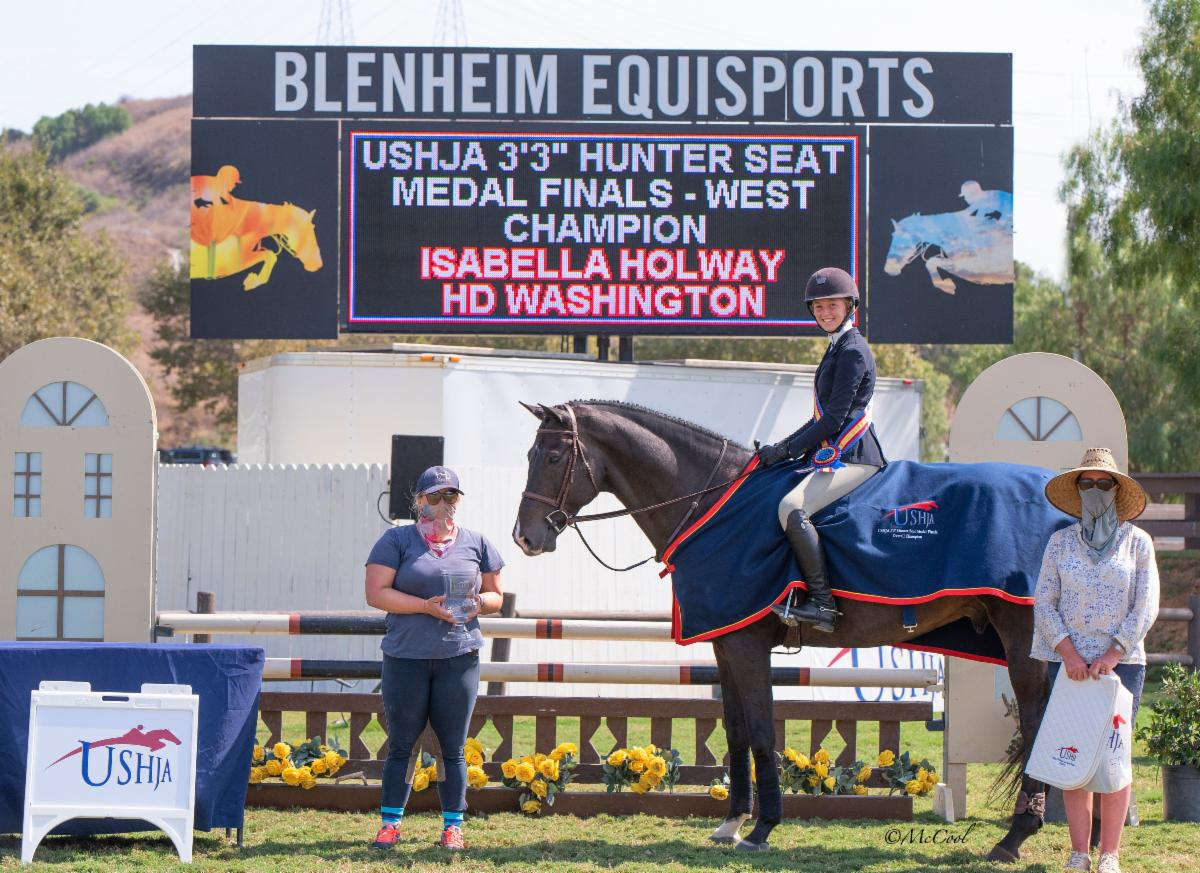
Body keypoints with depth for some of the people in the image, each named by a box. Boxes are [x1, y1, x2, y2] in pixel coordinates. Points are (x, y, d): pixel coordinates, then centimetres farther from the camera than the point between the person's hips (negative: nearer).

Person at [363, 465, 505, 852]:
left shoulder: (476, 543, 9)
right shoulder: (397, 540, 0)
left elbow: (495, 595, 15)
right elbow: (376, 592, -8)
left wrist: (479, 603, -9)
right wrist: (427, 606, -17)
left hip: (458, 658, 2)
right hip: (406, 657, -2)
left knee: (453, 748, 5)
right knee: (401, 745, 4)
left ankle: (452, 826, 12)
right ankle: (390, 823, 12)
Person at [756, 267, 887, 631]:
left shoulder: (853, 351, -10)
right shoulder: (837, 349, 21)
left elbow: (834, 418, -16)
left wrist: (787, 450, -14)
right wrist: (783, 447, 14)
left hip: (851, 458, -11)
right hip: (832, 456, 11)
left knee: (792, 507, -29)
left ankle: (822, 602, -29)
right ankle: (795, 589, 11)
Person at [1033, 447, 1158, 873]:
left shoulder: (1137, 542, 5)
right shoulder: (1060, 542, 8)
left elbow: (1145, 607, 0)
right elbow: (1043, 602, 4)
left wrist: (1112, 655, -10)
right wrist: (1069, 652, -9)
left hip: (1122, 661, -1)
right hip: (1069, 662, 1)